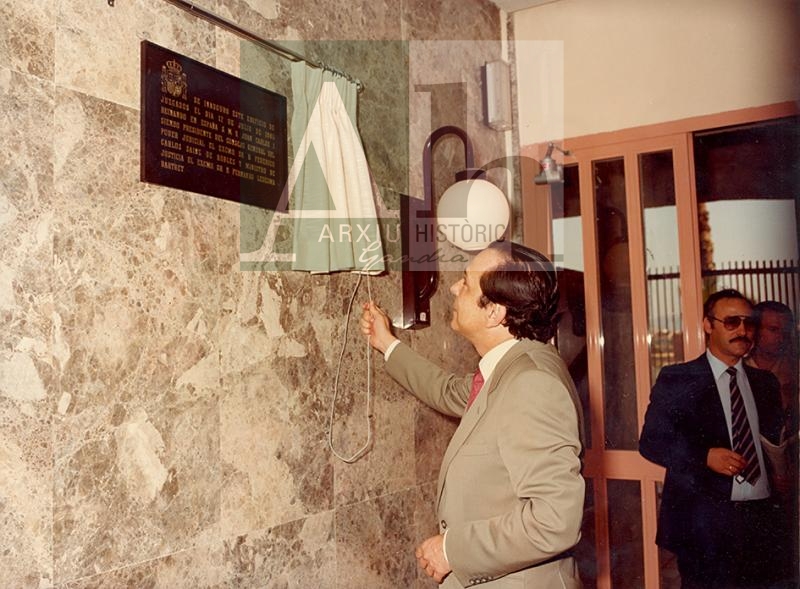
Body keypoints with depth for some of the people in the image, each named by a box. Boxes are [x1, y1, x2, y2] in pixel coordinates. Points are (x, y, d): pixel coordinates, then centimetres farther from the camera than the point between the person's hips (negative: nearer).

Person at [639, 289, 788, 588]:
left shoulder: (764, 382, 12)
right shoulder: (677, 379, -2)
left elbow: (780, 436, 11)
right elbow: (651, 441, -5)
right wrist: (705, 456, -18)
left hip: (763, 517, 4)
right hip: (706, 522, -4)